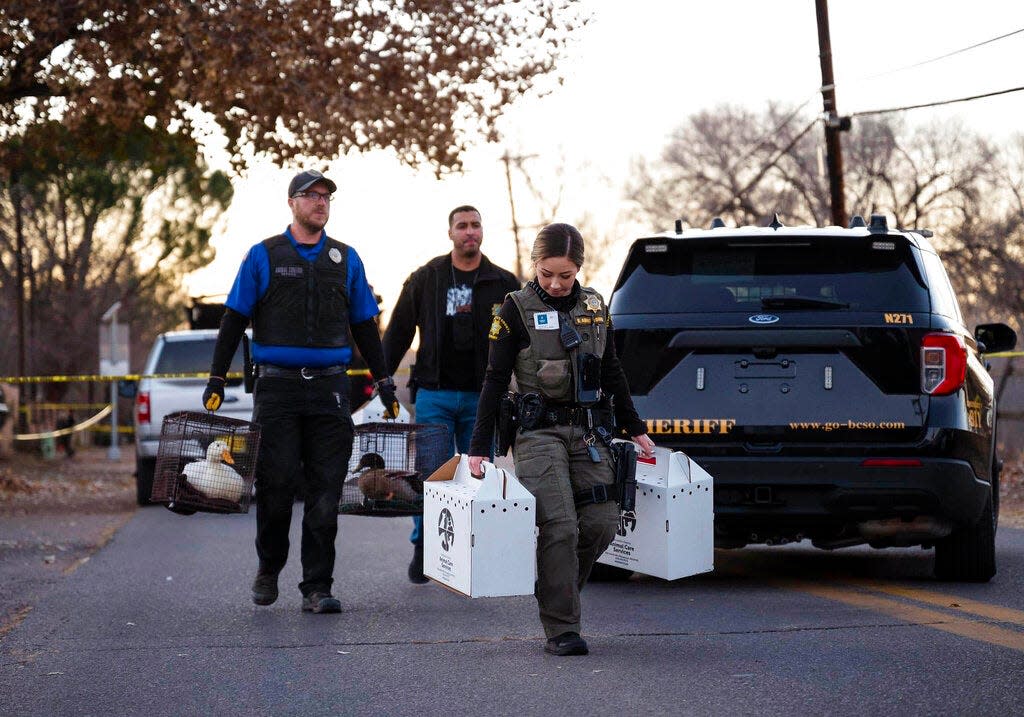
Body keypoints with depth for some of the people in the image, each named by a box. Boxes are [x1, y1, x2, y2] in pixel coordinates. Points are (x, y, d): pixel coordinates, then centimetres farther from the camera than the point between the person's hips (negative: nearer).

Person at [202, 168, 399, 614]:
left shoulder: (346, 259, 13)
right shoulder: (264, 256, 5)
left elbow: (364, 327, 19)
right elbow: (234, 321, 5)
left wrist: (384, 383, 15)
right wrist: (216, 380, -1)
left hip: (329, 390, 2)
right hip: (277, 388, -2)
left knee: (325, 492, -1)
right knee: (276, 484, -3)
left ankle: (317, 588, 4)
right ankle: (268, 570, 19)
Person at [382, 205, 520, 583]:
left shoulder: (503, 283, 6)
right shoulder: (425, 279, 6)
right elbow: (399, 331, 10)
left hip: (481, 396, 1)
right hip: (435, 394, 0)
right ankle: (422, 548, 10)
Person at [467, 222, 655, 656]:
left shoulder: (594, 306, 12)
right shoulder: (517, 309, -2)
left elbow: (612, 372, 21)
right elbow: (495, 380, -2)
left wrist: (635, 429, 22)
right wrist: (479, 448, -5)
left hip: (588, 432, 5)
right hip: (539, 431, -5)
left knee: (602, 522, -2)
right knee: (560, 527, -14)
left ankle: (553, 594, 21)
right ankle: (560, 629, -8)